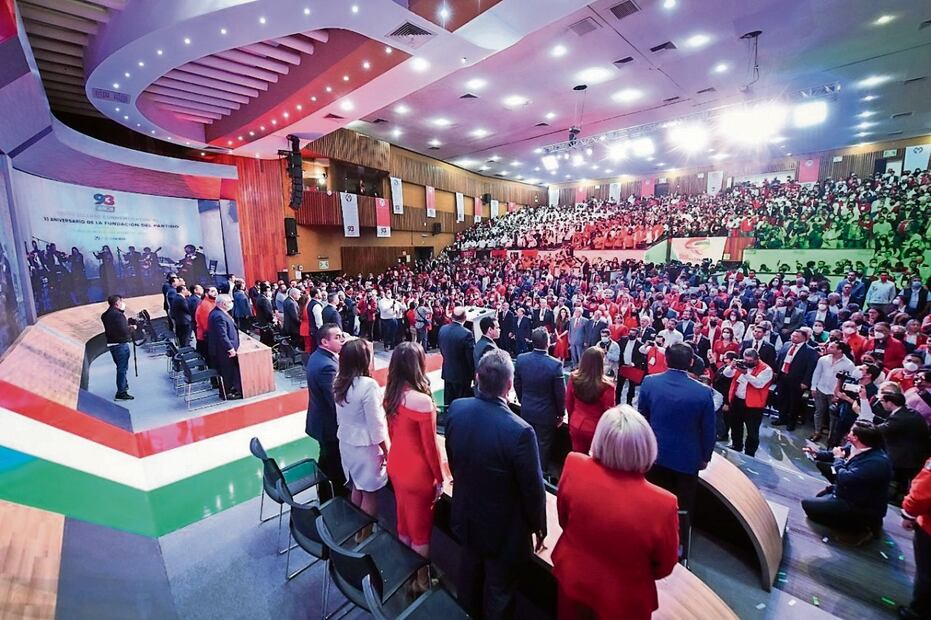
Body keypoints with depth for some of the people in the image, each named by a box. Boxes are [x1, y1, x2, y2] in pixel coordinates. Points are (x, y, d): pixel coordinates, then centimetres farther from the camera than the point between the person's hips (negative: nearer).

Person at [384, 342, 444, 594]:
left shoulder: (391, 395, -6)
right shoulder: (422, 400, -29)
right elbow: (430, 446, -20)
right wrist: (439, 479, -7)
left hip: (396, 466, 7)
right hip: (417, 473, -7)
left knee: (403, 522, 25)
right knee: (420, 529, 15)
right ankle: (421, 581, 35)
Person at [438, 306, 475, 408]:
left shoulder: (442, 329, -5)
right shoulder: (466, 334, -24)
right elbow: (471, 357, -18)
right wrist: (473, 373, -3)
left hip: (447, 372, 6)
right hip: (462, 374, -6)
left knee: (448, 401, 18)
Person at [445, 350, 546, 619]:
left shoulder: (456, 409, -18)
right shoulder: (520, 431, -35)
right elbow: (533, 489, -21)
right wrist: (539, 527, -1)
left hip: (466, 517, 6)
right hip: (504, 529, -5)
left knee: (471, 571, 32)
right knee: (499, 592, 22)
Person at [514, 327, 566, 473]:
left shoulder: (521, 359, -13)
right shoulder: (555, 364, -24)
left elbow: (517, 385, 0)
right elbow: (560, 393, -15)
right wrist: (561, 413, 1)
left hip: (526, 411, 4)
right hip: (546, 414, -4)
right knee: (543, 446, 15)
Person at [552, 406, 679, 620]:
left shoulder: (574, 467, -27)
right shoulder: (662, 505, -32)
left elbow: (564, 520, -6)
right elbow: (665, 566, -10)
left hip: (572, 581, 2)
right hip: (623, 602, -1)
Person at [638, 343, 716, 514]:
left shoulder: (649, 382, -15)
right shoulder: (703, 391, -20)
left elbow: (642, 418, -3)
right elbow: (708, 430, -8)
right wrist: (705, 457, 8)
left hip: (655, 454, 2)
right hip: (687, 459, -1)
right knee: (682, 508, 19)